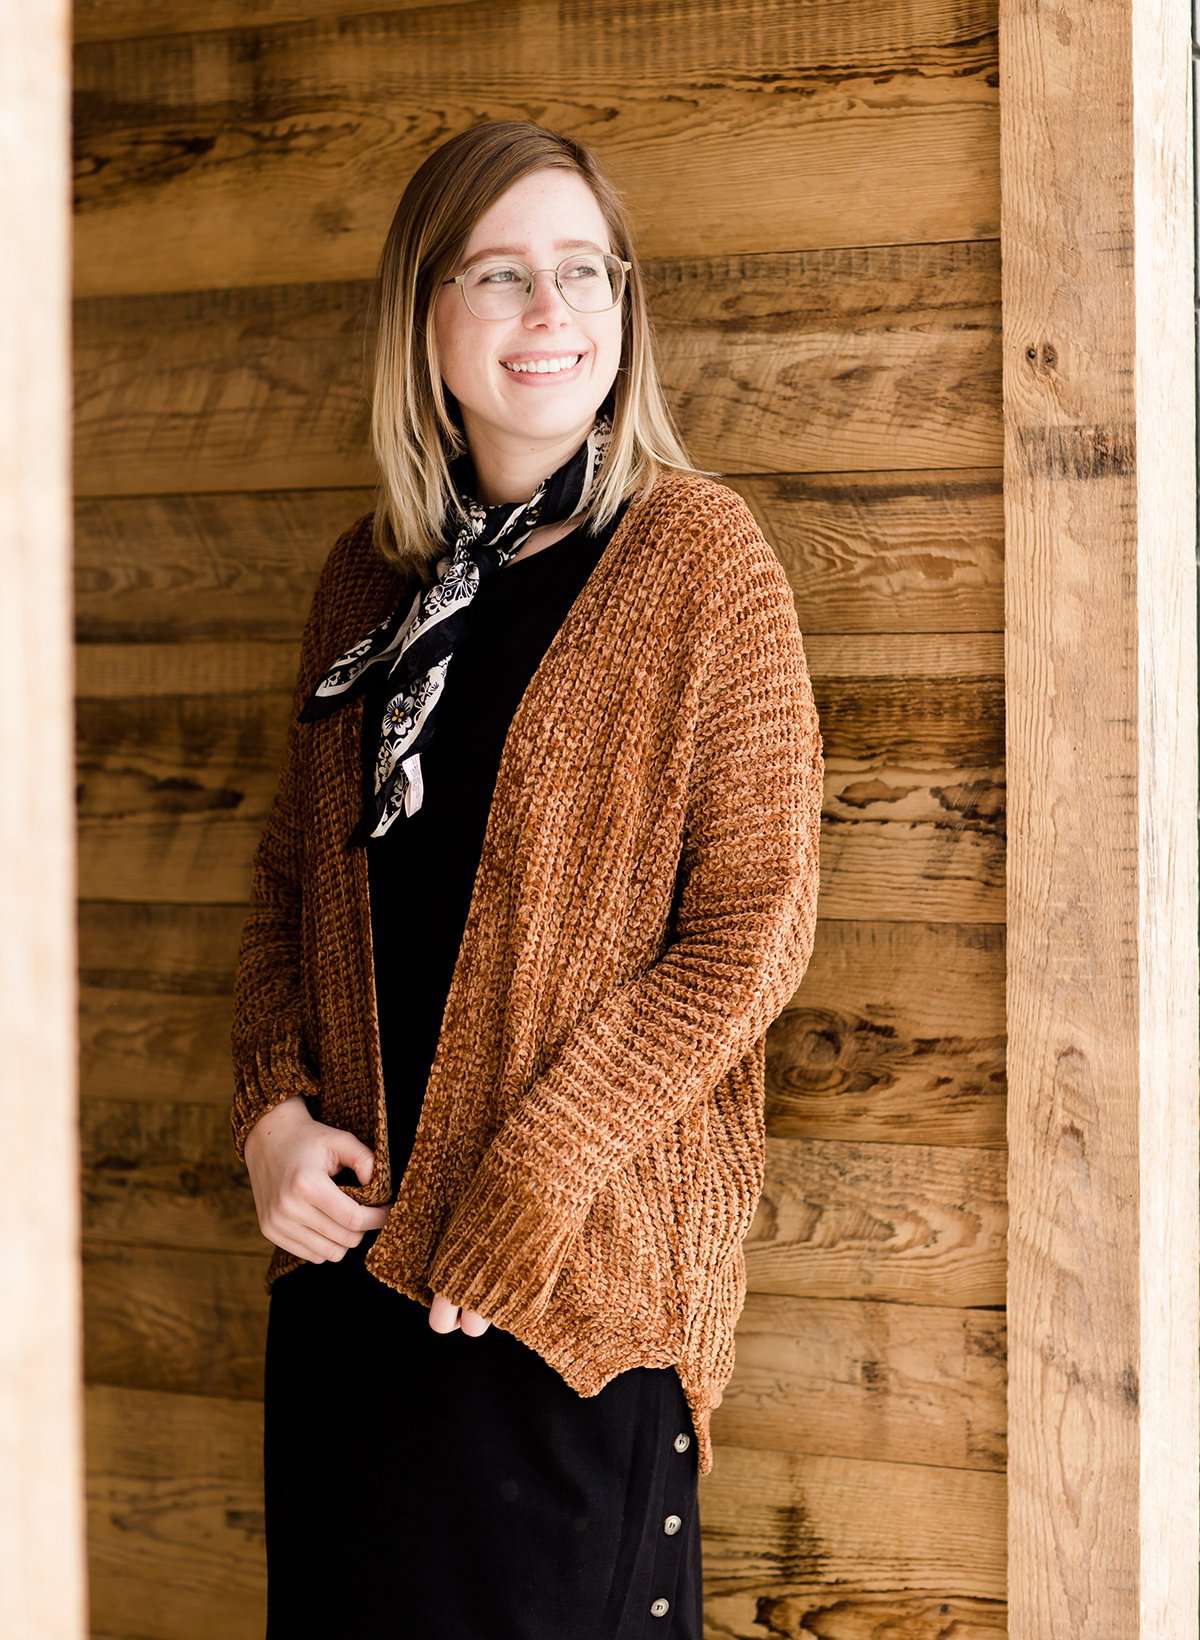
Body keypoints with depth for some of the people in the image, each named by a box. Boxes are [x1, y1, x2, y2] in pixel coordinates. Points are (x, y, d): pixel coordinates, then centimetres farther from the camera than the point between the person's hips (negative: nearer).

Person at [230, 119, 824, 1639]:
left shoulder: (698, 553, -8)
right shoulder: (367, 577, 8)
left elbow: (758, 922, -12)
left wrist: (532, 1185, -16)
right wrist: (272, 1110, -2)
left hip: (578, 1262, -5)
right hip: (348, 1231, 5)